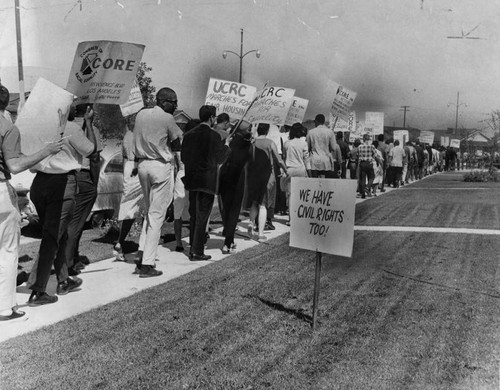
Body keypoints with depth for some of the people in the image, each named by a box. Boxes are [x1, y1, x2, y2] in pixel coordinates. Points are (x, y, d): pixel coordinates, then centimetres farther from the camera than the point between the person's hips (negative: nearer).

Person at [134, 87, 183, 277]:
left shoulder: (141, 114, 9)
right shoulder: (167, 118, -10)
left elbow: (139, 140, 15)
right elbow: (177, 145, -3)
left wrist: (159, 145, 7)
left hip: (142, 164, 7)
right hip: (161, 166, -7)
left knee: (149, 211, 18)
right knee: (157, 215, -2)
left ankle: (142, 255, 13)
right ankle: (147, 264, 0)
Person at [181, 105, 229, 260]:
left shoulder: (189, 134, 5)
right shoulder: (213, 136, -12)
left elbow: (183, 157, 7)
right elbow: (220, 159, -8)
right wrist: (226, 144, 7)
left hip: (191, 180, 6)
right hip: (207, 181, -5)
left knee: (193, 215, 15)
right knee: (202, 216, 0)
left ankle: (193, 248, 23)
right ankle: (197, 252, 3)